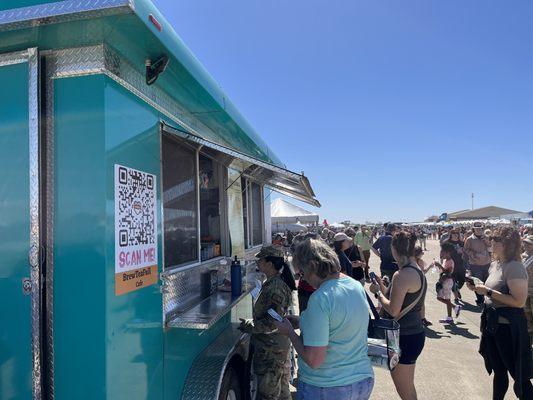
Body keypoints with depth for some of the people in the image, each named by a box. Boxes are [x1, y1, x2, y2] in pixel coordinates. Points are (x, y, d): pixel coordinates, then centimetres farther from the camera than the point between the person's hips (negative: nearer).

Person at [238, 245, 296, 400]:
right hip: (281, 345, 10)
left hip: (270, 349, -10)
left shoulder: (275, 287, -26)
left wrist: (249, 326, -16)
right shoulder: (278, 281, 5)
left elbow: (272, 322, -26)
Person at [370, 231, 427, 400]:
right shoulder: (419, 272, 7)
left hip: (404, 338, -10)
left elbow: (393, 310, -24)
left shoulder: (401, 275, -22)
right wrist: (383, 288, 9)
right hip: (416, 333, 10)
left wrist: (378, 292, -10)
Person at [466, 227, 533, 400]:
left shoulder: (514, 267, -19)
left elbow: (519, 301, -25)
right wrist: (478, 287, 2)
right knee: (499, 371, 23)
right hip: (493, 324, 8)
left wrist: (488, 291, -24)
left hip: (509, 327, -8)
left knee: (519, 375, 6)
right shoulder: (495, 264, 8)